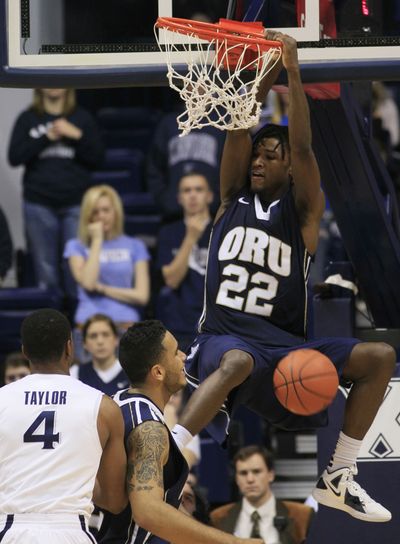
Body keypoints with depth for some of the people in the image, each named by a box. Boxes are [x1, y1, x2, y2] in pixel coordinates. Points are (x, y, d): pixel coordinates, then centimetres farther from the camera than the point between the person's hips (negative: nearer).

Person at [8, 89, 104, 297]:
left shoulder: (82, 118, 8)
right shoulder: (28, 119, 8)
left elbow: (97, 157, 3)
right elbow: (14, 157, -3)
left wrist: (77, 135, -11)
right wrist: (47, 137, -10)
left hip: (76, 202, 0)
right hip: (39, 203, 0)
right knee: (46, 272, 1)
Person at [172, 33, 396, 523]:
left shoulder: (303, 211, 6)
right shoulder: (234, 199, 11)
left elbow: (302, 147, -9)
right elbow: (237, 132, -1)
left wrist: (292, 71, -13)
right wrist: (265, 72, -5)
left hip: (285, 344, 2)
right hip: (225, 336, -2)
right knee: (237, 362, -40)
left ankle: (337, 479, -8)